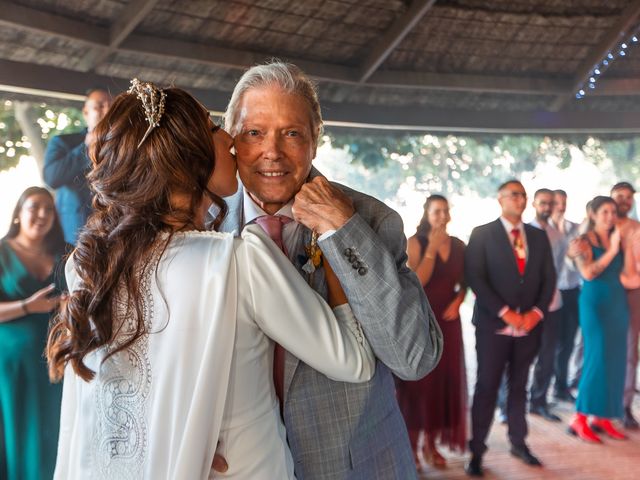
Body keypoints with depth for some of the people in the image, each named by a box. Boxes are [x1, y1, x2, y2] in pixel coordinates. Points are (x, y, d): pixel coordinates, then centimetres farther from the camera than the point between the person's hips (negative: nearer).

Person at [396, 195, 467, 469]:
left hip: (448, 320, 5)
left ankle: (431, 444, 19)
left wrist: (457, 301, -5)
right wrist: (432, 248, -18)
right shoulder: (415, 242, -6)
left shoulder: (458, 245, 7)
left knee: (445, 379, 6)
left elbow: (463, 281, 14)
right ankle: (410, 445, 9)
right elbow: (416, 282, -18)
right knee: (418, 380, -1)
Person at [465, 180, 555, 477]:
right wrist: (504, 312, -16)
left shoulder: (538, 236, 11)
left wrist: (537, 312, -7)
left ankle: (518, 443, 29)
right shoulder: (482, 234, -2)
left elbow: (548, 278, 8)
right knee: (486, 389, 1)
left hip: (529, 325, 4)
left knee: (519, 387, 15)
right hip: (494, 325, -4)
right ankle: (477, 452, 9)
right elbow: (475, 278, -10)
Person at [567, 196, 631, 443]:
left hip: (618, 304, 6)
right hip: (596, 302, -6)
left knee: (615, 360, 7)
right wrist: (611, 251, -17)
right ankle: (579, 418, -2)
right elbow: (588, 273, -18)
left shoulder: (618, 238, 9)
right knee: (598, 358, -9)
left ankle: (601, 417, 16)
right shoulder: (584, 241, -6)